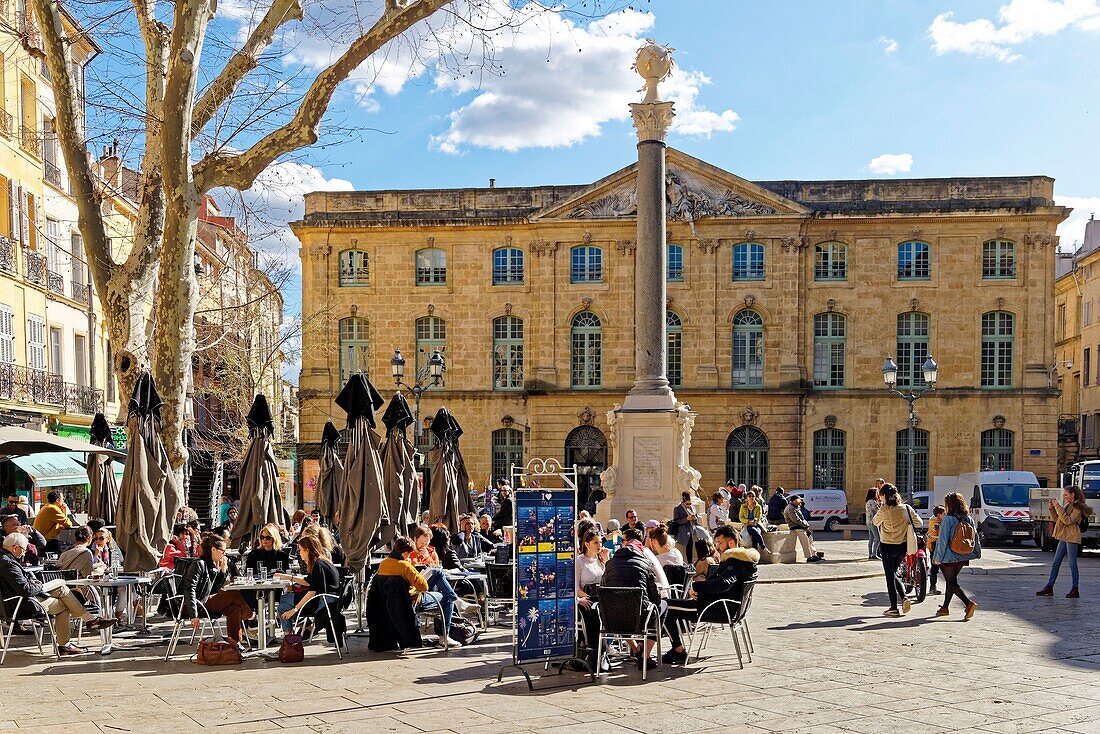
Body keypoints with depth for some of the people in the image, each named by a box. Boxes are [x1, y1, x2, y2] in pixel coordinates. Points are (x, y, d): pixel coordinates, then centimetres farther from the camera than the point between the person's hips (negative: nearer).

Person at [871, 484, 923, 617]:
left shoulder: (884, 509, -15)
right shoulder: (906, 508, -3)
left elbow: (875, 522, 2)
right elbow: (919, 522, 3)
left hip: (888, 546, -5)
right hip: (903, 546, 5)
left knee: (890, 576, 5)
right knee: (893, 573, 23)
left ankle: (894, 608, 7)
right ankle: (904, 597, 4)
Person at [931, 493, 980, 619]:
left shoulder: (948, 519, -16)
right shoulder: (969, 519, 3)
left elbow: (943, 540, -16)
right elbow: (976, 537, 9)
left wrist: (938, 557, -10)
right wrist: (977, 553, 22)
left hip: (949, 557, -7)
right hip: (962, 558, 7)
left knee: (952, 583, 0)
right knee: (951, 581, 18)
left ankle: (969, 603, -17)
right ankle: (944, 607, 27)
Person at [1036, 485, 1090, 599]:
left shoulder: (1077, 508, -9)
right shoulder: (1067, 506, 17)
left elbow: (1068, 521, -20)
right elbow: (1056, 519, 19)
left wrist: (1058, 508, -21)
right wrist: (1052, 508, 5)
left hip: (1072, 538, -9)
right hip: (1064, 537, 9)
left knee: (1072, 564, -4)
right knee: (1055, 563, 7)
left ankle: (1075, 590, 2)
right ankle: (1049, 587, 10)